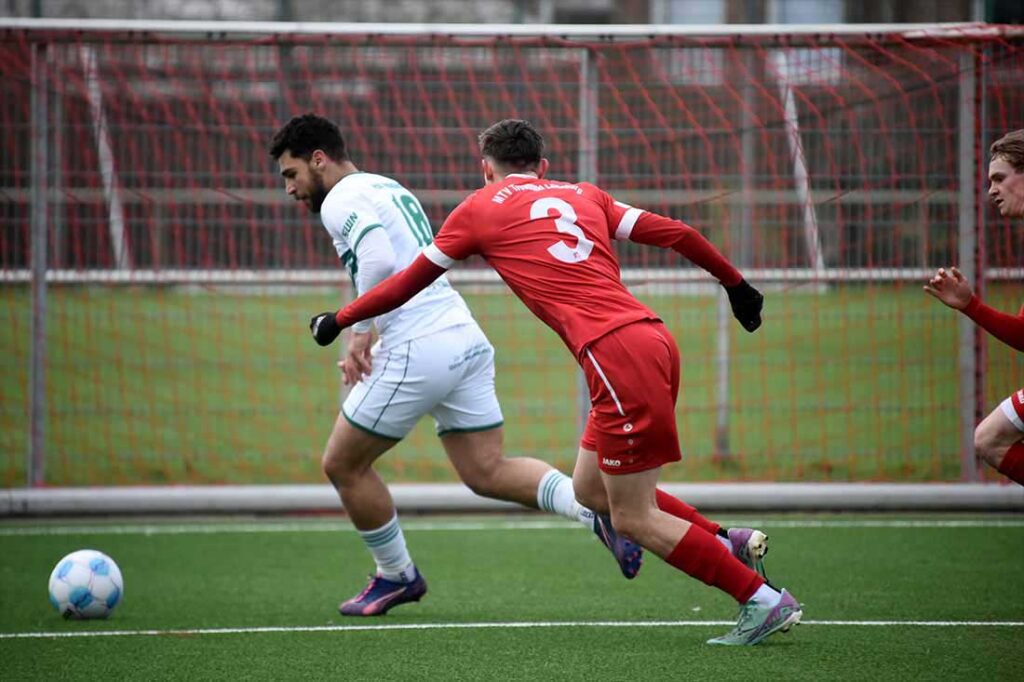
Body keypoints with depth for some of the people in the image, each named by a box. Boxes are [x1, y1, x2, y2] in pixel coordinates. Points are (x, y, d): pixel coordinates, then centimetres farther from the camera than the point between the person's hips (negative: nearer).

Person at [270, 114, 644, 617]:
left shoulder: (341, 199, -5)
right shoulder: (390, 189, 24)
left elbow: (379, 260, -24)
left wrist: (358, 330, -13)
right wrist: (371, 344, 17)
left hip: (419, 351, -9)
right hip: (467, 338, 9)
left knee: (343, 464, 8)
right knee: (487, 472, 7)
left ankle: (396, 576, 20)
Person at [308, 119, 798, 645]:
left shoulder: (479, 209, 10)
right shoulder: (584, 195, 22)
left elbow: (410, 282, 19)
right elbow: (675, 234, 20)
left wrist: (339, 321, 33)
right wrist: (735, 283, 35)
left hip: (615, 354, -7)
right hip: (652, 339, 7)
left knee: (633, 519, 0)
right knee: (590, 490, 19)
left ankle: (764, 600, -2)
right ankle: (729, 545, 14)